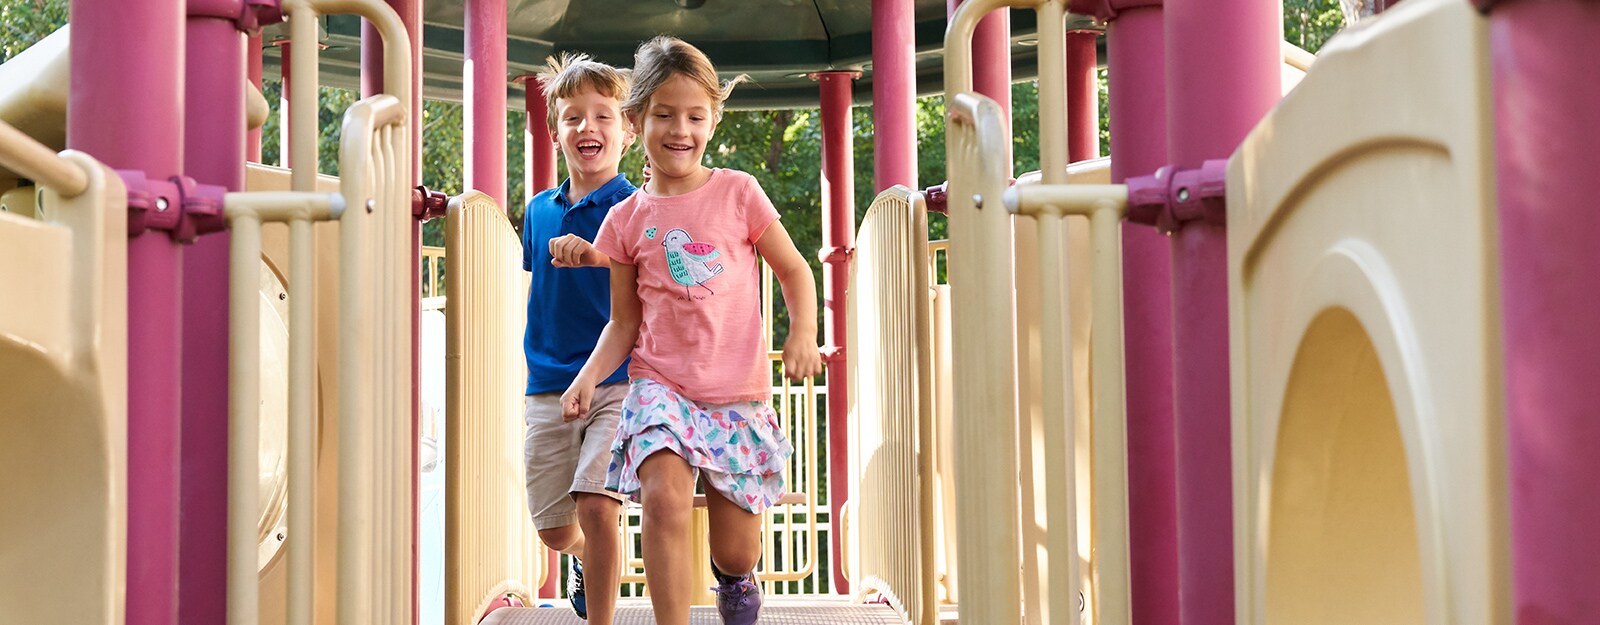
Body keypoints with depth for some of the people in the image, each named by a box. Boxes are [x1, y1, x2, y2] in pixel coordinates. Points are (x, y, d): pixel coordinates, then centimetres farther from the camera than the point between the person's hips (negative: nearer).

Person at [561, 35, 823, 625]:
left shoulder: (738, 192, -1)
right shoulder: (626, 220, 4)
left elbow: (793, 269, 7)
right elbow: (625, 322, 11)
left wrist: (803, 333, -11)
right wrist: (591, 374, -7)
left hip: (739, 394, 0)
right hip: (660, 385, 0)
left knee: (737, 553, 6)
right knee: (665, 499, -29)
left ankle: (733, 576, 44)